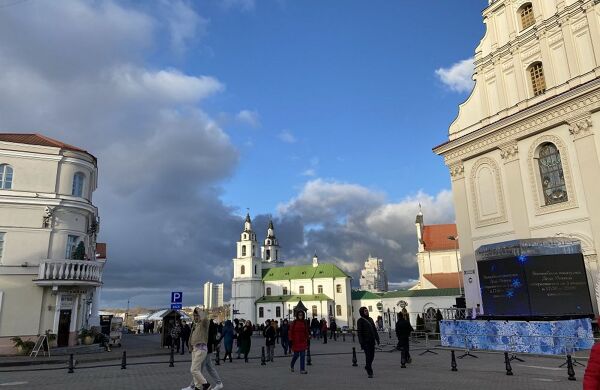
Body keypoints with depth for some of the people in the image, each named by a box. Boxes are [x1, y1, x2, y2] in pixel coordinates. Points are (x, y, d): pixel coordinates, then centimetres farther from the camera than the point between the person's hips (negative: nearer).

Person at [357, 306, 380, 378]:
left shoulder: (370, 319, 14)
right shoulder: (360, 321, -6)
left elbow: (374, 329, 19)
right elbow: (359, 332, -10)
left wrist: (377, 338, 13)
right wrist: (361, 342, -15)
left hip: (372, 340, 6)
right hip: (366, 341, -6)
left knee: (372, 355, 10)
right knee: (368, 356, -7)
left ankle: (367, 366, 34)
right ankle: (370, 372, 1)